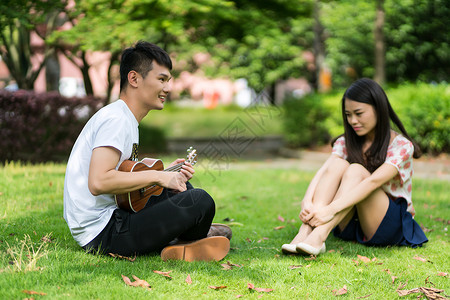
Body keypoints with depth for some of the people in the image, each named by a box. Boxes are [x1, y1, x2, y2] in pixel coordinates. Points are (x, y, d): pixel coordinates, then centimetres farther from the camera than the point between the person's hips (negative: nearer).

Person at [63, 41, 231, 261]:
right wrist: (156, 176, -20)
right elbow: (98, 182, -29)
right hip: (101, 233, -11)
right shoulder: (116, 119, -16)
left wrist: (167, 173, 10)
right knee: (201, 201, -20)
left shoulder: (126, 119, 16)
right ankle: (185, 246, 8)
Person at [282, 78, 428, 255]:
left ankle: (318, 236, -49)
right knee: (338, 164, -21)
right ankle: (306, 230, -42)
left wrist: (331, 209, -41)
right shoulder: (346, 143, 6)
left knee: (356, 170, -28)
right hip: (352, 227, 4)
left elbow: (374, 181, -28)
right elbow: (322, 173, -13)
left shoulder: (402, 146, -10)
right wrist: (307, 202, -36)